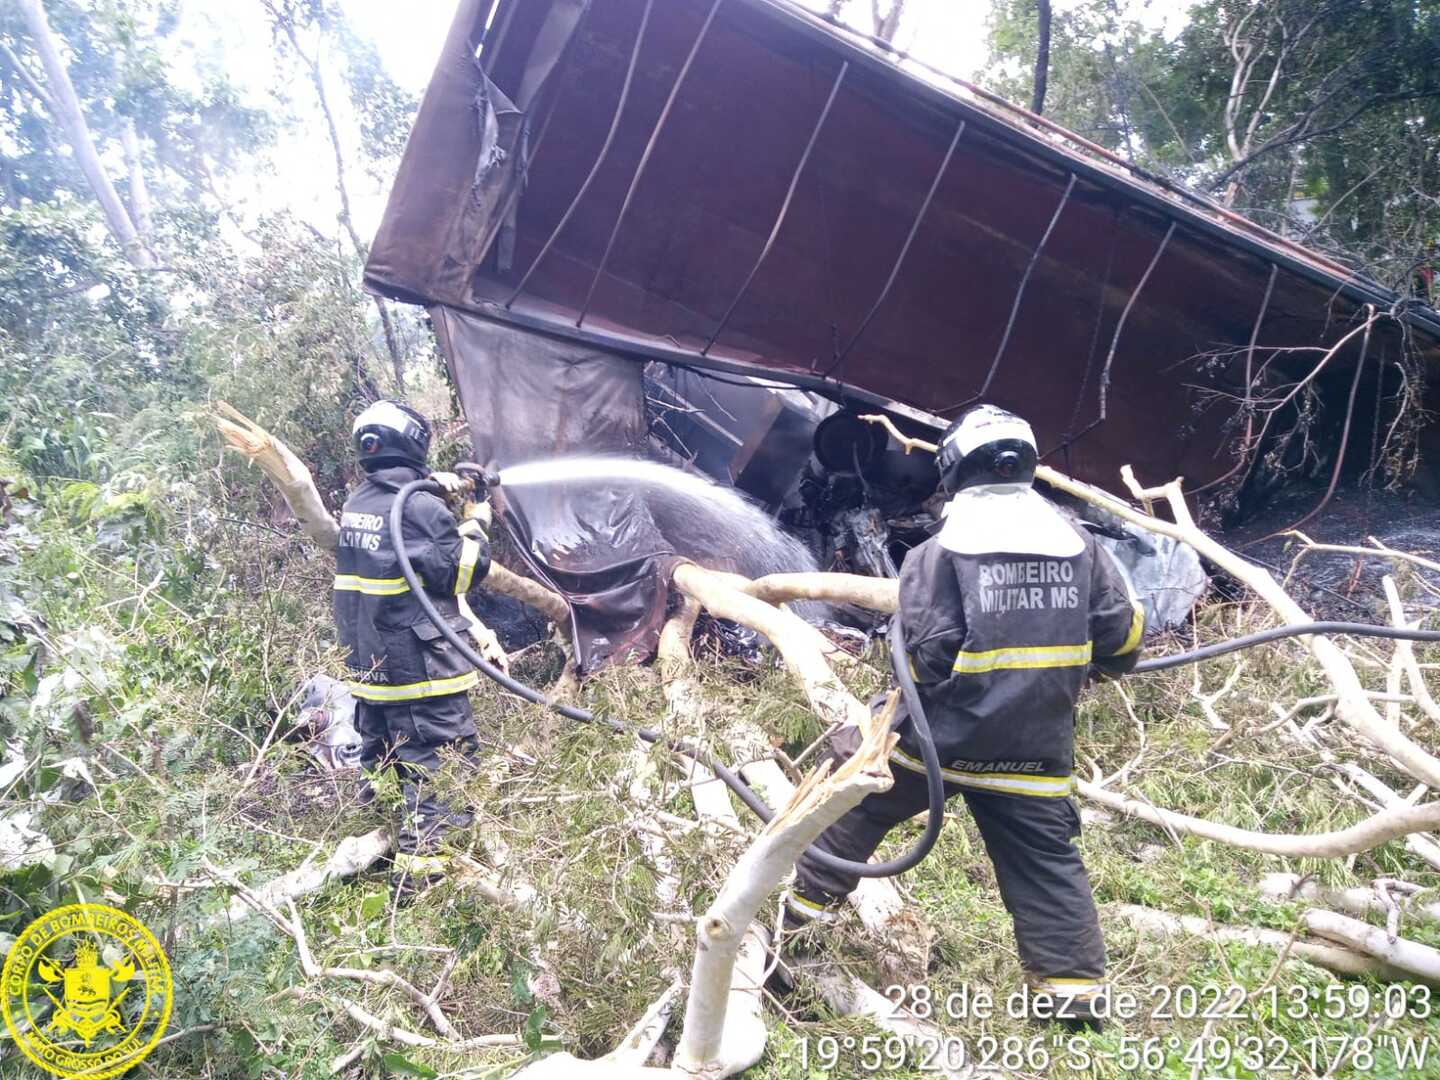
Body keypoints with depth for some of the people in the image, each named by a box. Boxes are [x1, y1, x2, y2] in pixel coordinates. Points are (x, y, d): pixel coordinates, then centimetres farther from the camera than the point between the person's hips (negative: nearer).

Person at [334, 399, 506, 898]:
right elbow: (464, 573, -14)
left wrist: (431, 487, 15)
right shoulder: (419, 508, -19)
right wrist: (475, 524, -1)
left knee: (380, 758, 21)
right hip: (418, 667, -8)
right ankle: (419, 866, 1)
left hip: (368, 664, 9)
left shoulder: (357, 502, 7)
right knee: (439, 766, 0)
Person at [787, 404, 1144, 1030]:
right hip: (1035, 752, 3)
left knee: (856, 798, 18)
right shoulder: (1078, 542, 3)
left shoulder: (940, 550, -10)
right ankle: (1074, 987, 16)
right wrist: (1091, 664, 24)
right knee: (1047, 860, 14)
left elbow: (928, 653, -16)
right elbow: (1123, 634, 4)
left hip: (936, 738, -3)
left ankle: (811, 899, 28)